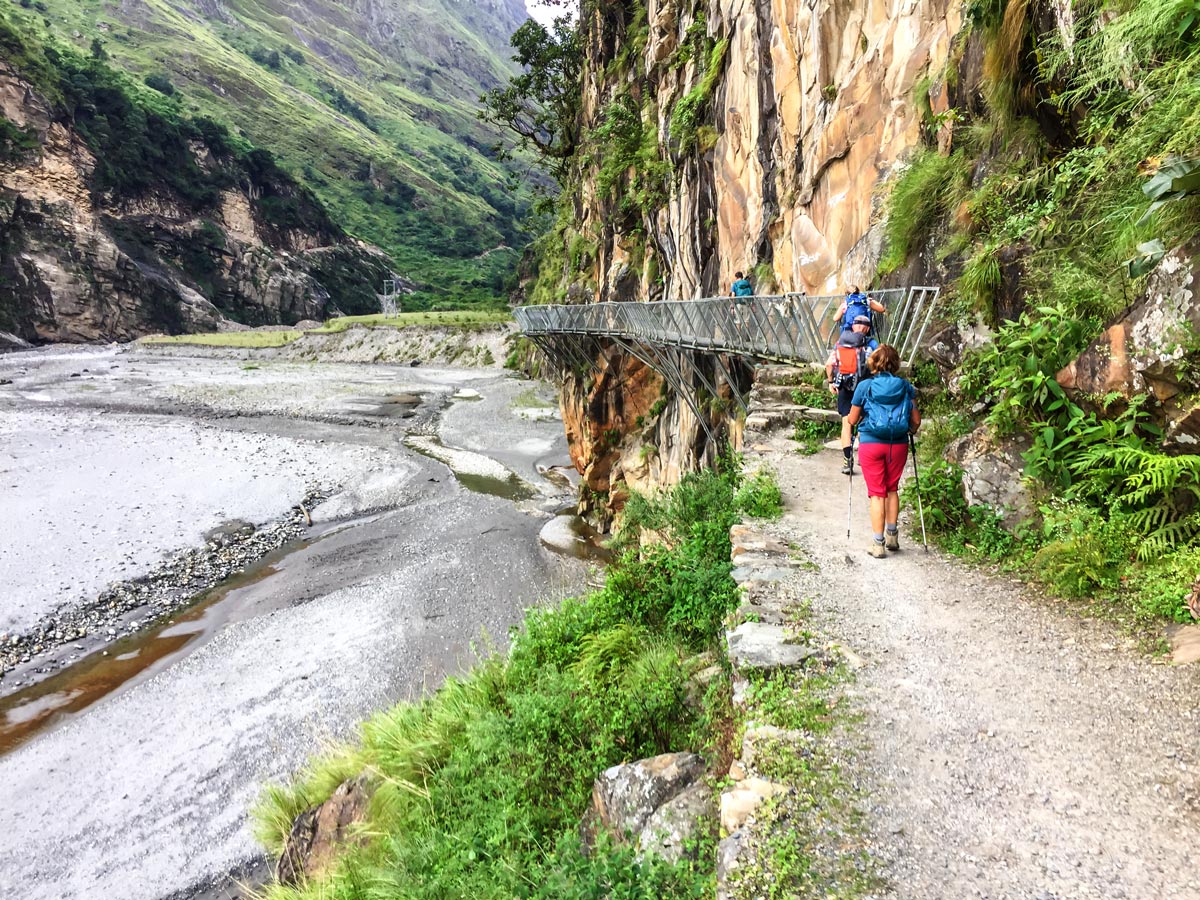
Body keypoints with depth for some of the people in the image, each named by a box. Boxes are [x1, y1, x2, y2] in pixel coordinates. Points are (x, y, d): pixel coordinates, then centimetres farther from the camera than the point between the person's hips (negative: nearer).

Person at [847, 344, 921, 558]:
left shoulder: (864, 386, -5)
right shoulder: (906, 387, 1)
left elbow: (853, 420, 0)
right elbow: (916, 420, 1)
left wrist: (850, 417, 23)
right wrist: (910, 431, 23)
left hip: (871, 444, -2)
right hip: (898, 444, 2)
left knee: (876, 493, 3)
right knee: (892, 489, 20)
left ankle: (878, 543, 3)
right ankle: (892, 535, 26)